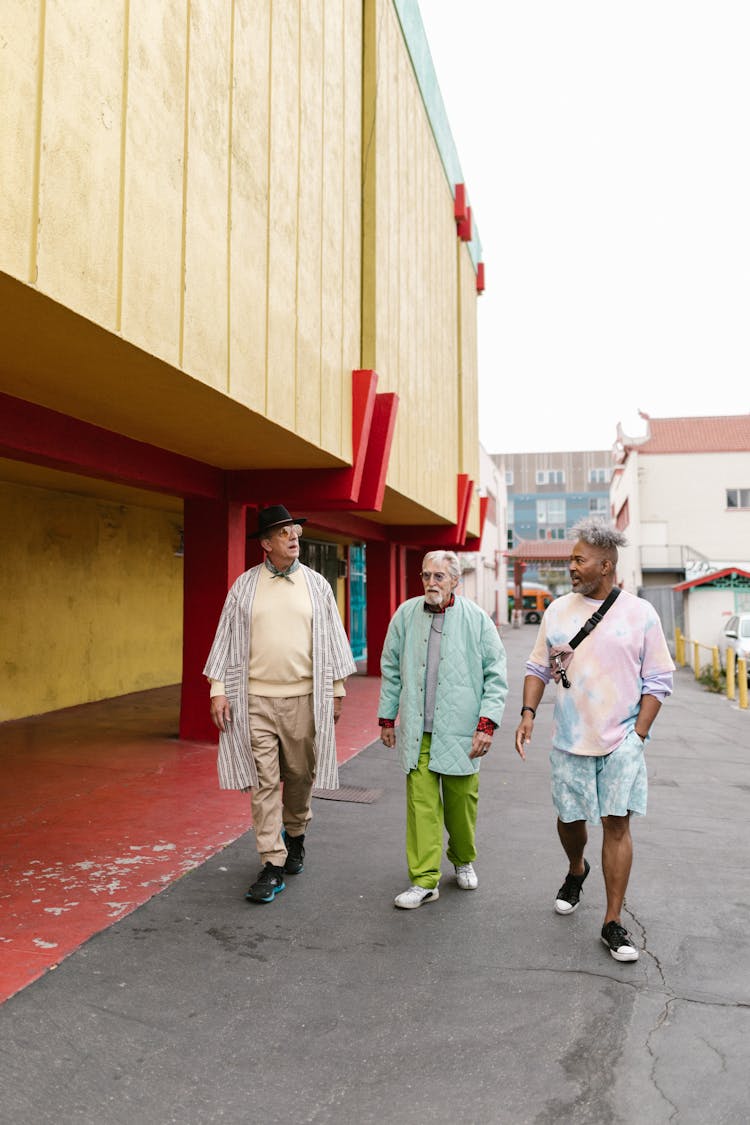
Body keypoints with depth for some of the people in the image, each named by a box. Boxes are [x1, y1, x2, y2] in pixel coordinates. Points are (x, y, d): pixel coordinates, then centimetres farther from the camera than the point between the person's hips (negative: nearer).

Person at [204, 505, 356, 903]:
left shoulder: (316, 584, 5)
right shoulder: (245, 585, 3)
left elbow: (332, 638, 9)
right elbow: (227, 638, 5)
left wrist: (337, 689, 8)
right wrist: (218, 689, -1)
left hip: (304, 698, 1)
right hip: (256, 699, -1)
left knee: (299, 776, 12)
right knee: (264, 783, 0)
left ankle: (295, 837, 38)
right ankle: (272, 865, 8)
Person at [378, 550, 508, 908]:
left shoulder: (476, 619, -2)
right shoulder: (405, 615, 3)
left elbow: (496, 675, 0)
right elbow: (391, 670, 12)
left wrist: (487, 723, -6)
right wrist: (387, 717, 12)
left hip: (460, 731, -1)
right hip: (417, 731, 1)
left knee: (462, 801, 11)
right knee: (421, 803, -1)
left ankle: (463, 860, 36)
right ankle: (424, 880, 9)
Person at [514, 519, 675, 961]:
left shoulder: (640, 613, -5)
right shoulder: (558, 610, 2)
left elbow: (658, 682, -1)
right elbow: (539, 668, 9)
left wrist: (637, 735, -8)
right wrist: (529, 713, -5)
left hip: (622, 741, -2)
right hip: (571, 739, 3)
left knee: (617, 824, -1)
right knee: (569, 818, 13)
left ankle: (614, 923, 13)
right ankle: (576, 871, 46)